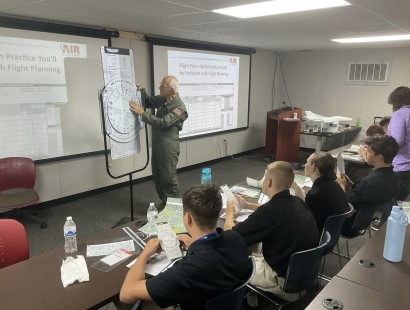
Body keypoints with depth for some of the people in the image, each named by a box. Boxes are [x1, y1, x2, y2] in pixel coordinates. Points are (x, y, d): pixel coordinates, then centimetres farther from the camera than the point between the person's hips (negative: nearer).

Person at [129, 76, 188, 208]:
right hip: (157, 144, 8)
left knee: (169, 177, 2)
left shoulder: (179, 107, -19)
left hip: (169, 147, -8)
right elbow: (148, 102, 24)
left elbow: (163, 123, -26)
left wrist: (142, 113, -22)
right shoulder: (162, 99, 5)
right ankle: (164, 201, 33)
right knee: (157, 176, 17)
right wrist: (141, 90, 4)